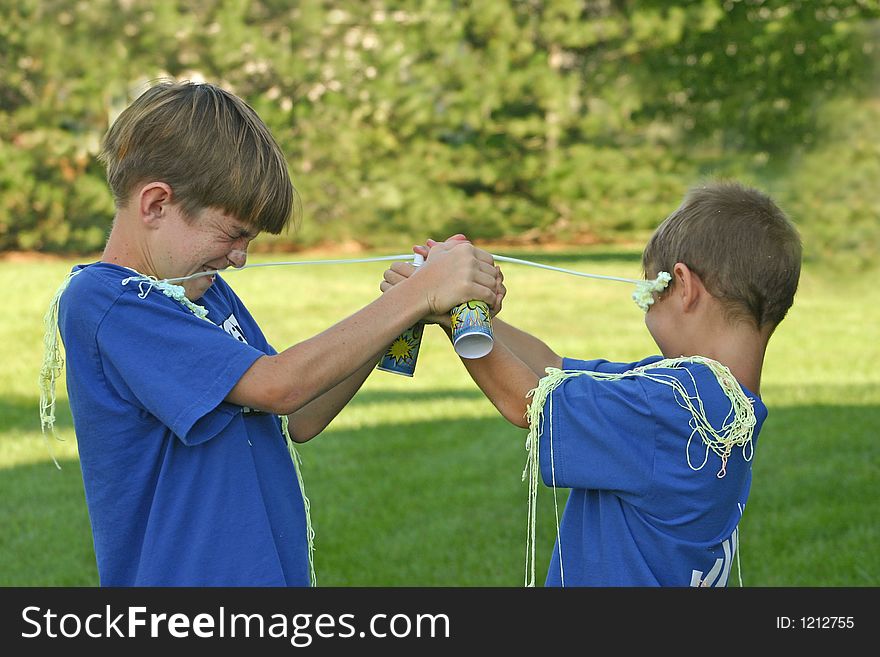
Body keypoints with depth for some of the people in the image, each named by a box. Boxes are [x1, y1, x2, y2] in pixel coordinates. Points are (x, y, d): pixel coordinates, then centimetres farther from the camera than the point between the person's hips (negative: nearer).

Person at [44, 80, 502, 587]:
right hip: (185, 574, -9)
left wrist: (397, 312, -2)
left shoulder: (207, 292, 10)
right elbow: (276, 385, -23)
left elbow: (298, 419, 10)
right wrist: (417, 296, -18)